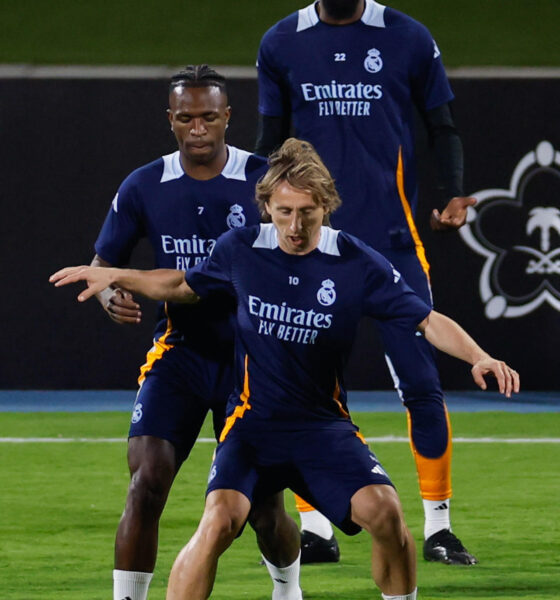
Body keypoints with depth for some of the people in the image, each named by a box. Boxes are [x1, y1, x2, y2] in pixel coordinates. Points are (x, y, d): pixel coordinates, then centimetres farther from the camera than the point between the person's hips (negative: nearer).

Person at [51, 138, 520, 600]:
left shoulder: (357, 263, -8)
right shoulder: (241, 249, -2)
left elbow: (428, 320, -4)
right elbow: (186, 286, 19)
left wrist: (478, 357, -20)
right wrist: (114, 277, 11)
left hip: (323, 424, 0)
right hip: (252, 422, 0)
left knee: (384, 512, -23)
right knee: (219, 522, -25)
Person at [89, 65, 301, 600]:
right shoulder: (143, 187, 0)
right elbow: (102, 263, 9)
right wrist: (111, 296, -14)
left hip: (250, 355, -1)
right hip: (178, 350, 1)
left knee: (262, 503, 1)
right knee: (147, 481, -18)